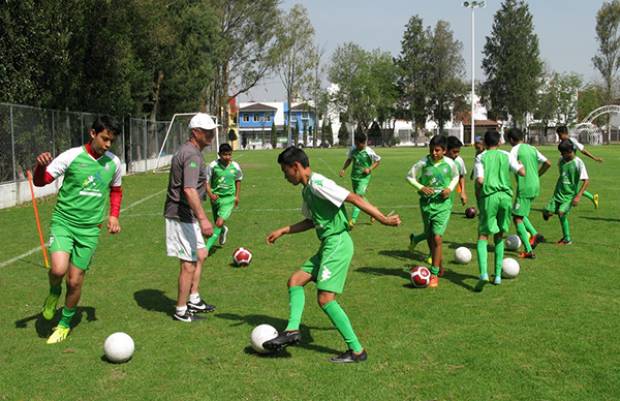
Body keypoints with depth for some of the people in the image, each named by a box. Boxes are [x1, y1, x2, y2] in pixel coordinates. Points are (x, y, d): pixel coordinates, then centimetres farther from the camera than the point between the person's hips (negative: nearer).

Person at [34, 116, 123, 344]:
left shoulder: (114, 163, 2)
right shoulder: (72, 156, -10)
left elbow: (116, 190, 21)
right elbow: (40, 182, -9)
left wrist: (113, 215, 7)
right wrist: (41, 165, -30)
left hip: (89, 229, 3)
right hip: (63, 222, -3)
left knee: (75, 281, 3)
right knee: (59, 269, -25)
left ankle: (65, 324, 28)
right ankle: (54, 292, 13)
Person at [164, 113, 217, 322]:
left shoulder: (187, 150, 13)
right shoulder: (192, 155, -20)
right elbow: (189, 190, -33)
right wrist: (203, 218, -39)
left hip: (186, 216, 11)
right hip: (182, 216, -11)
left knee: (200, 255, 20)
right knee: (189, 263, -3)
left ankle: (194, 300, 30)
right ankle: (181, 311, 8)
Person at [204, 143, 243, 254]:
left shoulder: (235, 166, -6)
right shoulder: (213, 165, -12)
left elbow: (238, 180, 13)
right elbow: (207, 182, -7)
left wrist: (237, 196, 15)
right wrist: (210, 194, -24)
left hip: (228, 198, -1)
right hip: (215, 197, 1)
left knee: (219, 223, -18)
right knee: (217, 223, 19)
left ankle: (207, 248, -14)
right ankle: (223, 231, 57)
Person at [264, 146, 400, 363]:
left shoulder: (317, 183, -15)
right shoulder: (306, 190, 15)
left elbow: (354, 199, -19)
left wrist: (383, 219, -21)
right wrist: (282, 231, 27)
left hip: (337, 243, -10)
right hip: (328, 246, 10)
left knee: (325, 298, -11)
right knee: (295, 281, 9)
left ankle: (357, 350, -4)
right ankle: (292, 329, 2)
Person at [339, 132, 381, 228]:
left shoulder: (369, 152, -14)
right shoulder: (352, 149, -3)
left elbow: (378, 160, -1)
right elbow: (349, 159, 14)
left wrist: (370, 169, -13)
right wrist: (343, 169, 3)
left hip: (364, 177, -6)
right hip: (354, 176, 6)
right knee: (360, 197, 18)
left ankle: (353, 220, -19)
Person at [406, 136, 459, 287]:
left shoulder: (450, 163, -6)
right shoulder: (423, 163, -8)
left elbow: (456, 177, 13)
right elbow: (410, 177, 3)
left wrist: (450, 188, -6)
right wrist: (421, 187, -13)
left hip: (443, 204, -1)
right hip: (427, 202, 1)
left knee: (437, 238, -9)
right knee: (430, 236, 13)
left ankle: (434, 274, 0)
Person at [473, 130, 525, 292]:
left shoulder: (480, 157, 4)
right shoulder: (506, 155, 10)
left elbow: (480, 180, -9)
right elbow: (522, 173, 3)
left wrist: (477, 194, 9)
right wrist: (520, 163, 25)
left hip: (489, 196, -3)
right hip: (506, 196, 3)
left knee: (483, 236, -1)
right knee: (499, 236, 17)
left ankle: (483, 273, -21)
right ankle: (498, 275, 18)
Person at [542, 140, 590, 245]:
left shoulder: (578, 163, -12)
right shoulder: (561, 160, 6)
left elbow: (586, 181, -14)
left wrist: (578, 196, -20)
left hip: (570, 195, -6)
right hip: (558, 193, 6)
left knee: (561, 212, -25)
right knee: (547, 213, -9)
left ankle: (567, 239, -5)